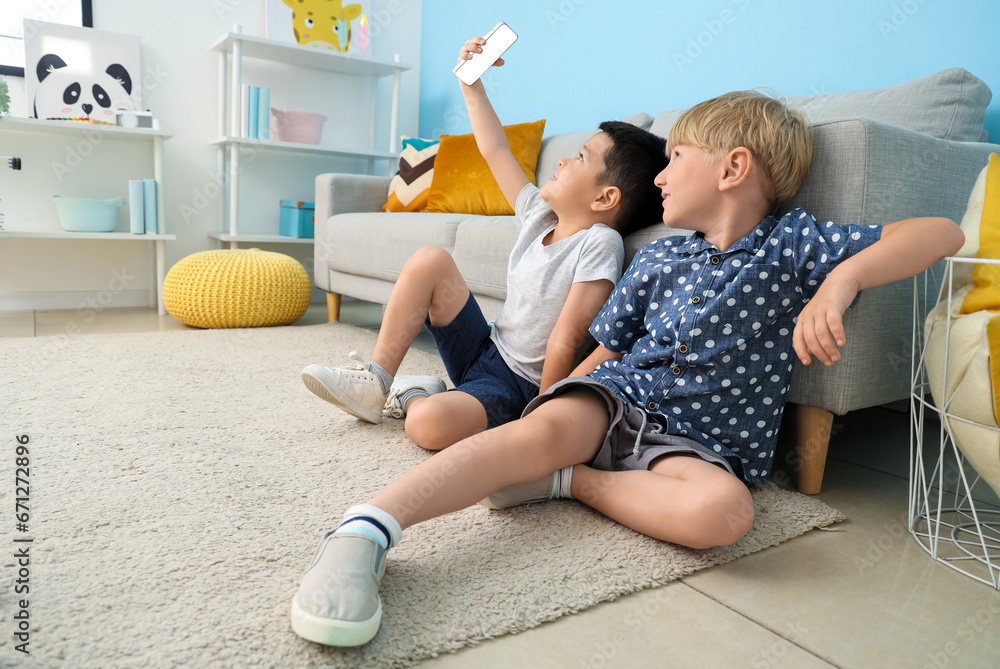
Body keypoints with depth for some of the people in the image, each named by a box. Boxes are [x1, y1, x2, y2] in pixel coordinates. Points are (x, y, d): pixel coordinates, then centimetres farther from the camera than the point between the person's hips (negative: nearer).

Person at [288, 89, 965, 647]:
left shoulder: (792, 244, 4)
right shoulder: (658, 258, 14)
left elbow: (943, 233, -2)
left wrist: (840, 281, -20)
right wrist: (560, 418, 6)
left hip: (699, 439, -1)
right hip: (616, 397, 2)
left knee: (725, 510, -36)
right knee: (540, 430, -31)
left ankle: (570, 479, -20)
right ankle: (367, 530, -39)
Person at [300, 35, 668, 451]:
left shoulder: (599, 243, -20)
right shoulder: (541, 215, 3)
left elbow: (565, 339, -23)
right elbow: (495, 152, 13)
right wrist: (471, 82, 16)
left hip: (519, 387, -8)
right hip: (484, 351, 8)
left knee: (429, 425, -36)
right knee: (430, 260, -5)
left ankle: (413, 397, 2)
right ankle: (376, 382, 1)